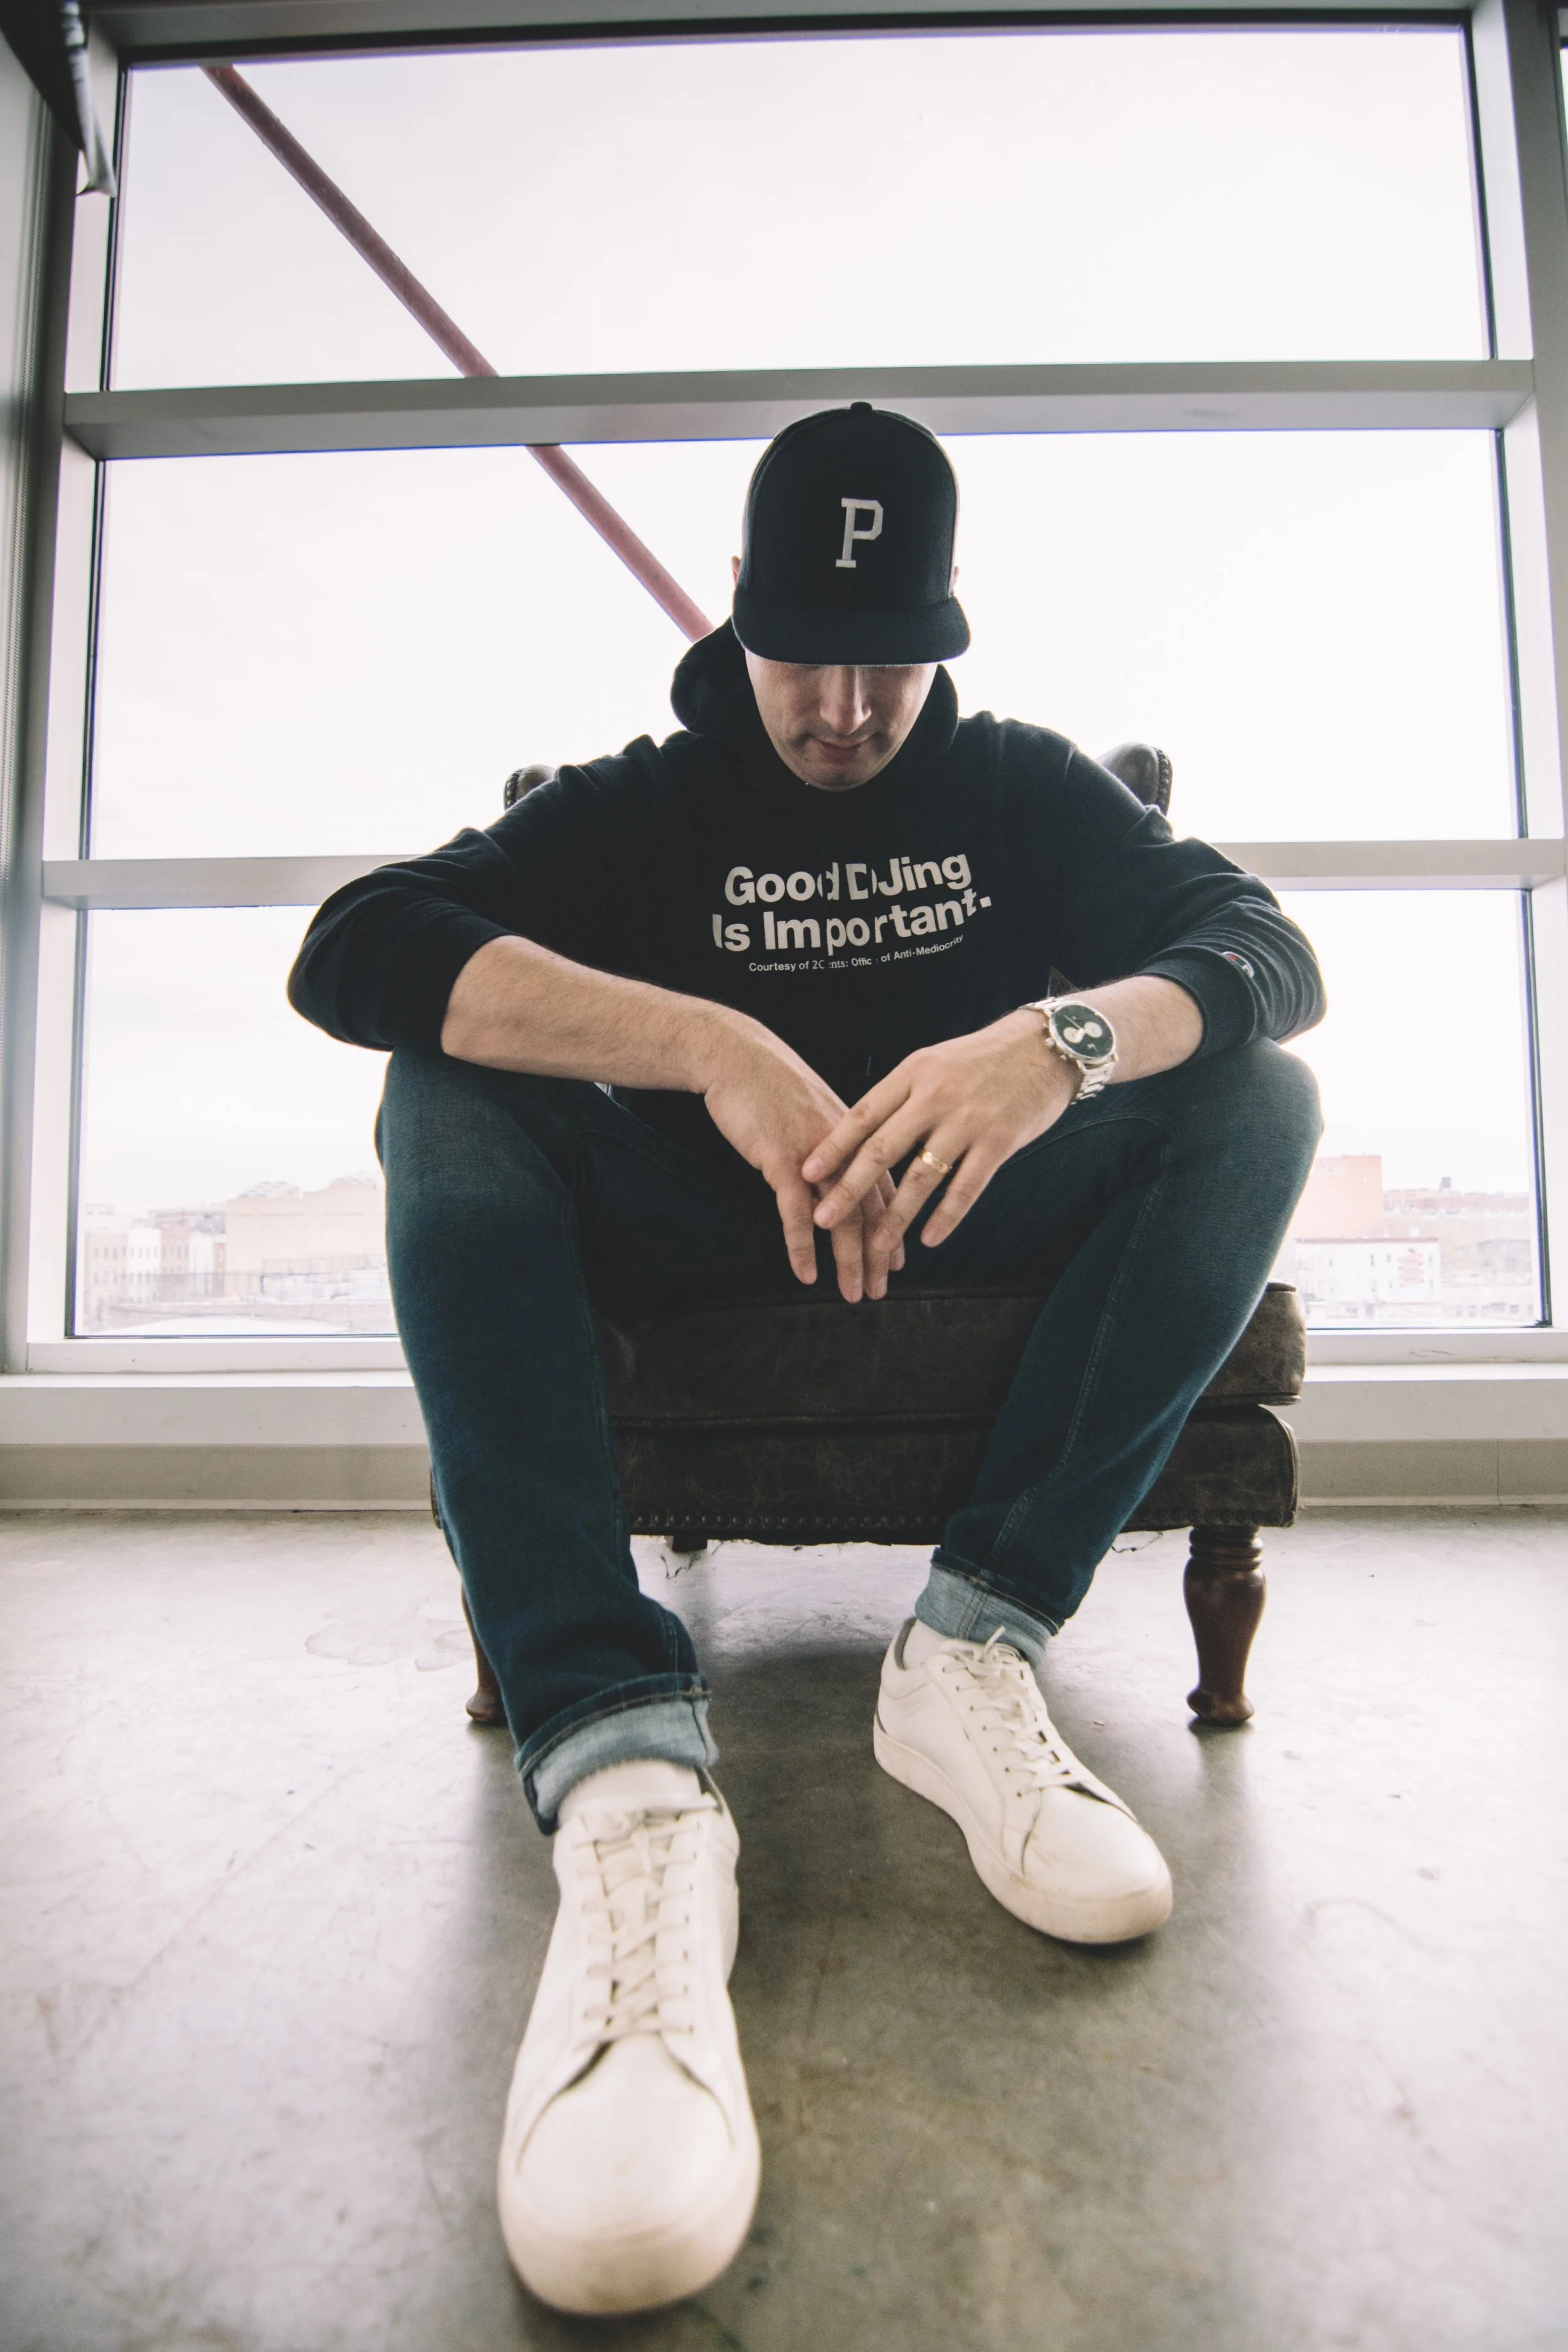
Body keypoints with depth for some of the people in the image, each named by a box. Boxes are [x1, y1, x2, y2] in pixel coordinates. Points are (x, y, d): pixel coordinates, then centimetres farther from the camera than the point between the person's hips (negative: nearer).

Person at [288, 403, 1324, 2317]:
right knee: (448, 1097, -24)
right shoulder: (644, 805, 4)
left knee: (1255, 1091, -17)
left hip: (970, 1234, 2)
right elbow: (349, 953, -15)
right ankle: (622, 1772, -41)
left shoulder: (1025, 790, 10)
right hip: (694, 1252, -1)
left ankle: (974, 1643, -28)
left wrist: (1068, 1038, -31)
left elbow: (1270, 954, -7)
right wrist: (709, 1047, -31)